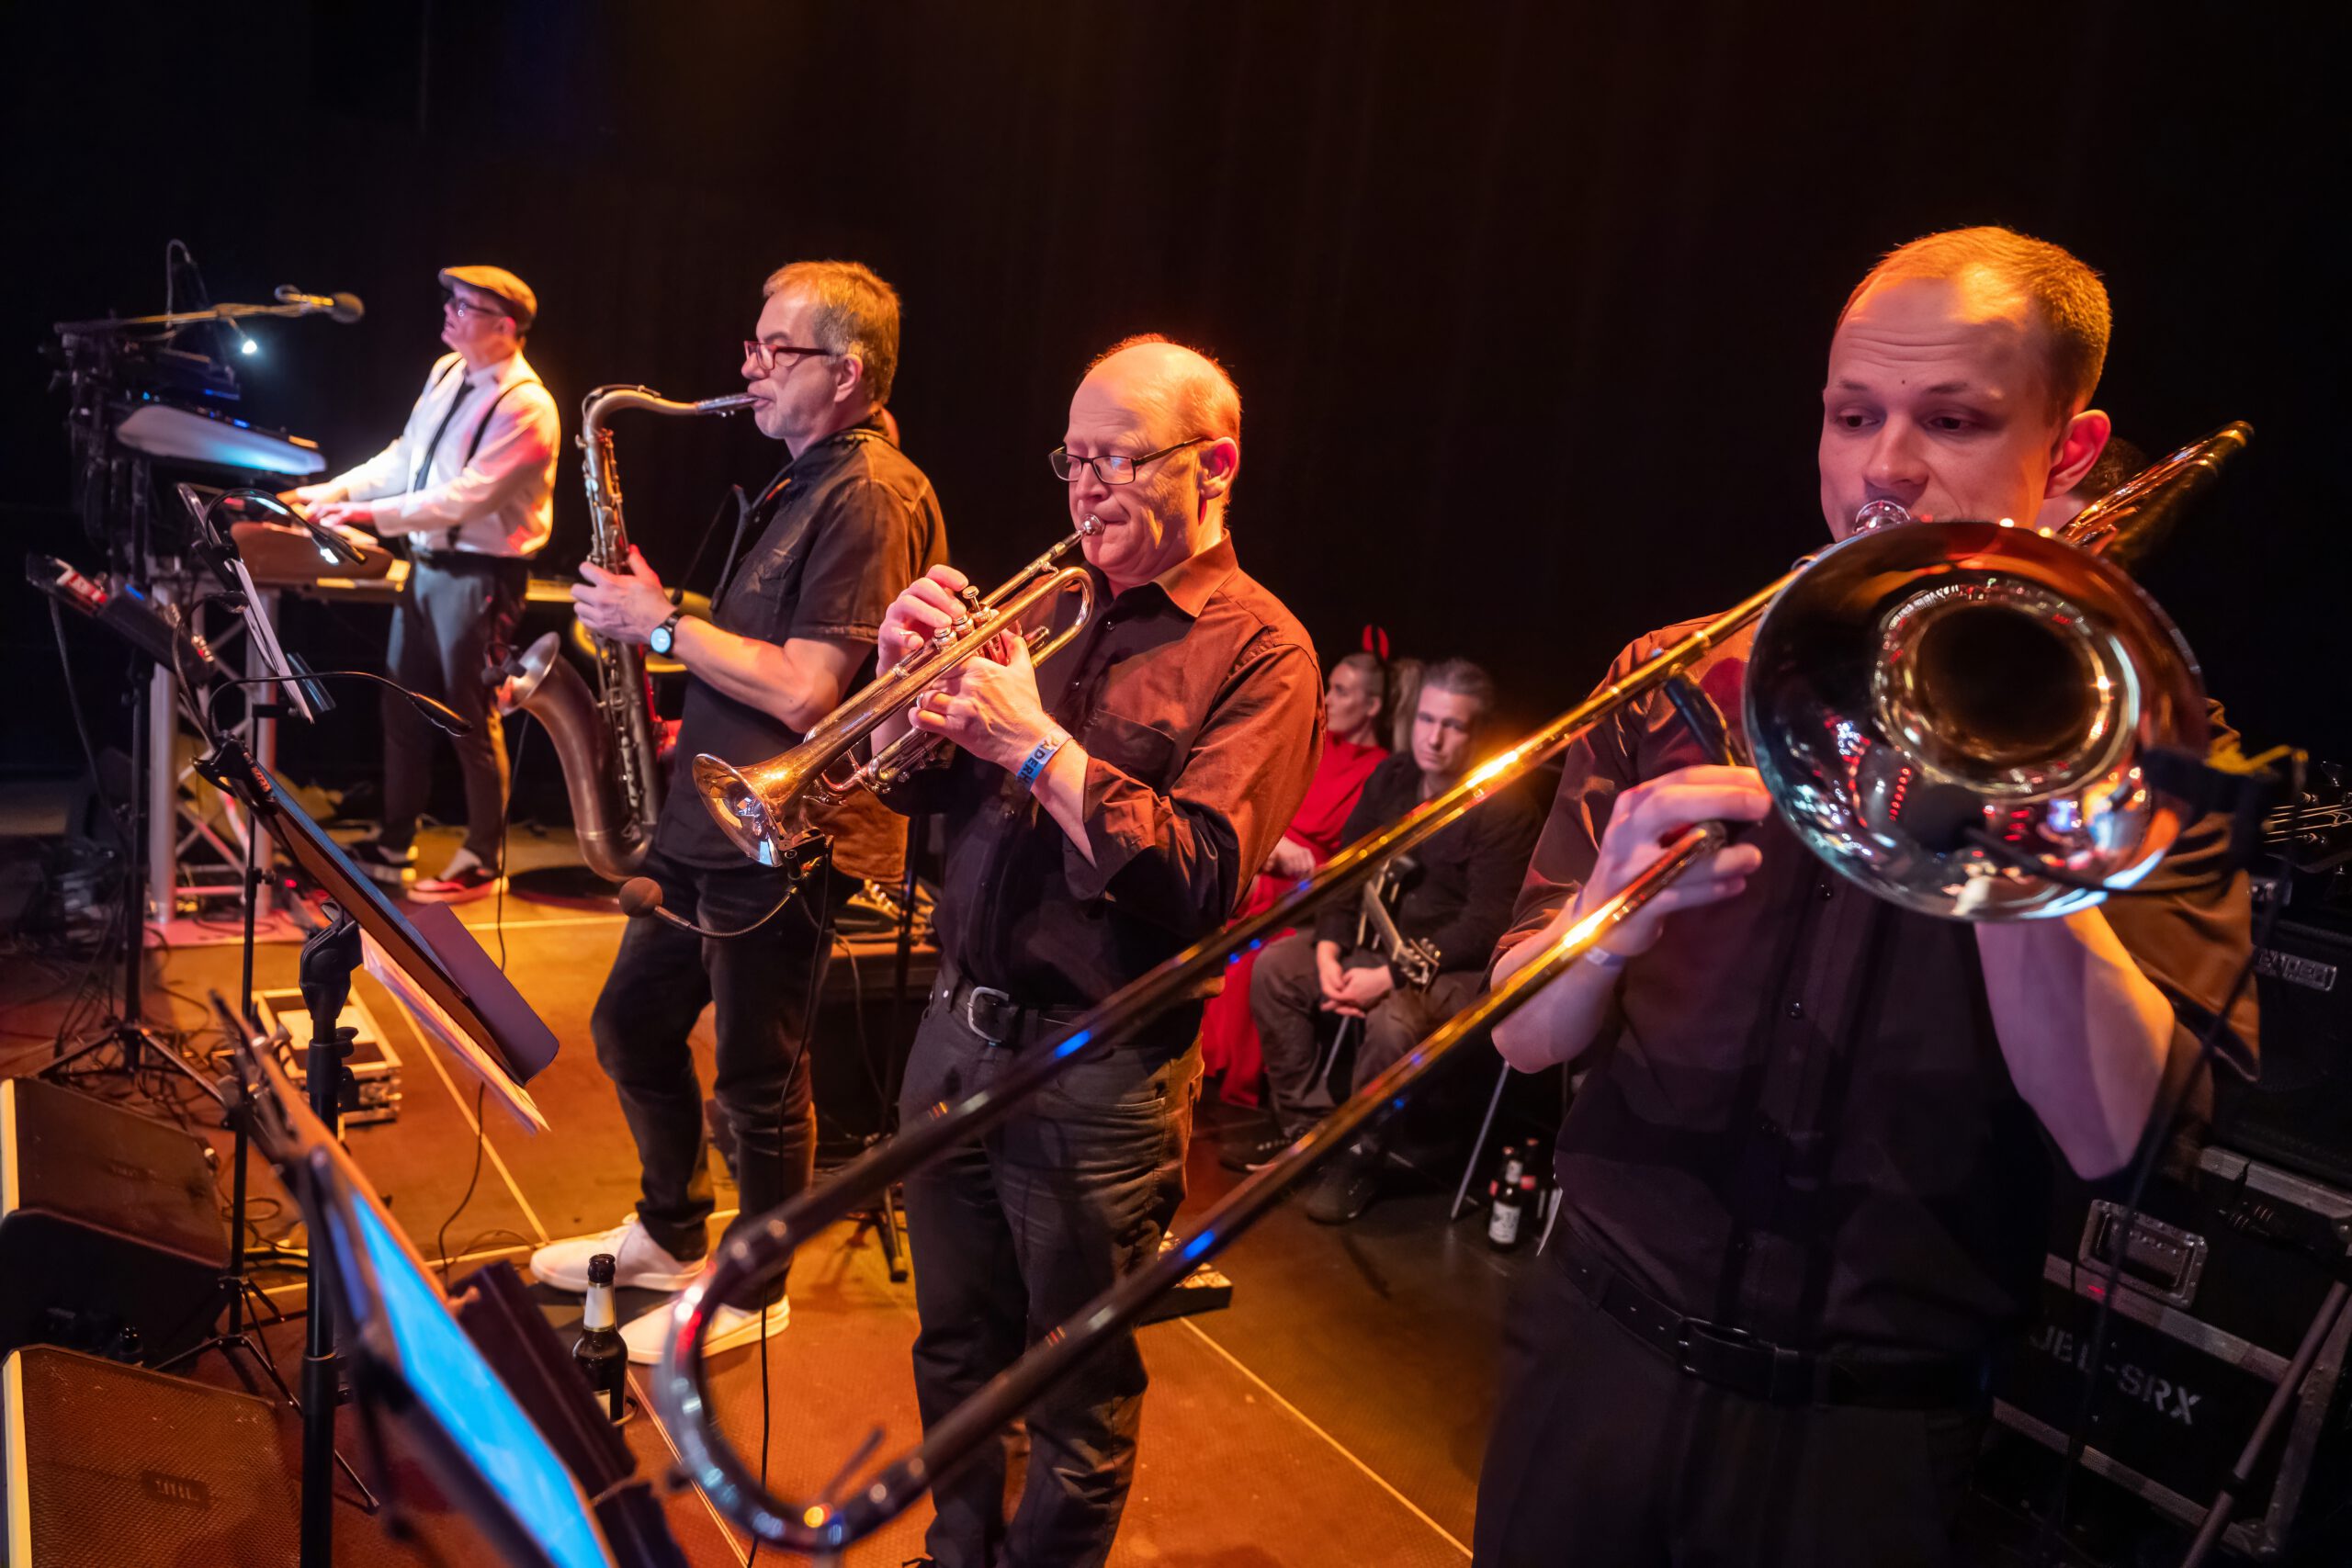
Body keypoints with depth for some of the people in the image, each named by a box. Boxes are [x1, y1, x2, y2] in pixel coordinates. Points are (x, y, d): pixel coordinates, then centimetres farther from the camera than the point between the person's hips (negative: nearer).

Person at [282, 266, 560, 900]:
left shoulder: (525, 406, -18)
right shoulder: (447, 372, 9)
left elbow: (466, 497, -25)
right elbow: (402, 457, 15)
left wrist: (369, 513, -26)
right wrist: (332, 491, 5)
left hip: (479, 576, -8)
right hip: (426, 562, 8)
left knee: (471, 720, 1)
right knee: (402, 708, 14)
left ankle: (480, 863, 15)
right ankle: (392, 846, 28)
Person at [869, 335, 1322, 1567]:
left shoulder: (1258, 651, -10)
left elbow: (1203, 882, -22)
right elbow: (920, 792, 11)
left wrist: (1042, 748, -24)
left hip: (1098, 1078, -6)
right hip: (959, 1032, 6)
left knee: (1076, 1398, 13)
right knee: (955, 1354, 23)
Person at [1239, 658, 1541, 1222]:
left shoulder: (1508, 810, -19)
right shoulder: (1392, 778, 2)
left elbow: (1484, 927, -23)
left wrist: (1388, 977, -27)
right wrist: (1329, 950, -12)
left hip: (1459, 964, -7)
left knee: (1393, 1020, -35)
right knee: (1274, 966, -6)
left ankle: (1361, 1157, -9)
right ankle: (1298, 1128, 3)